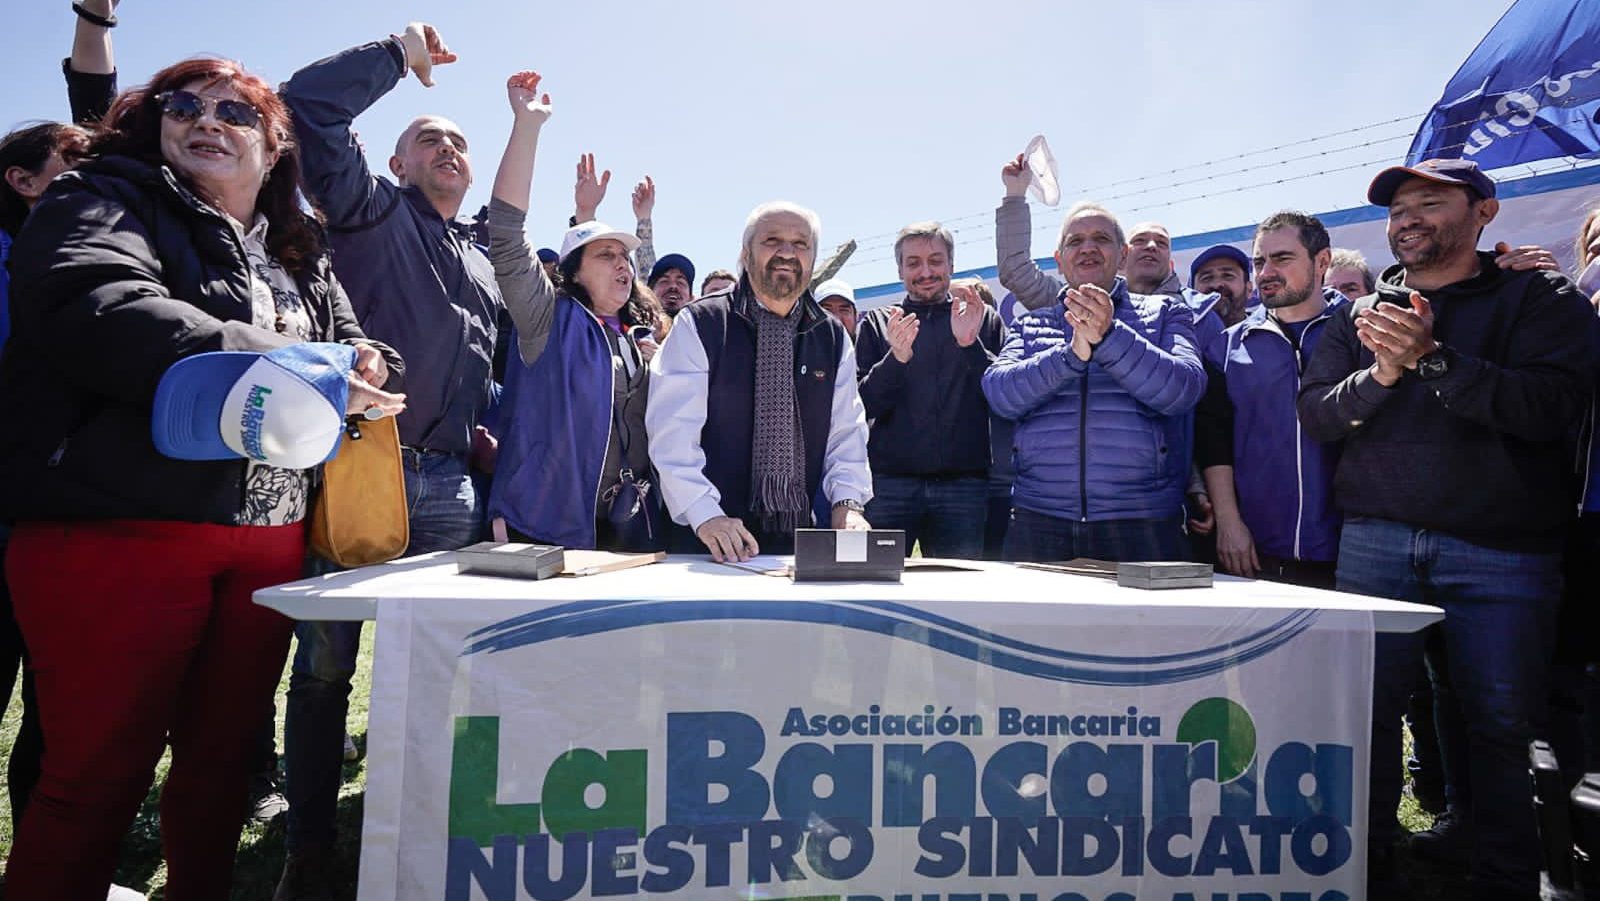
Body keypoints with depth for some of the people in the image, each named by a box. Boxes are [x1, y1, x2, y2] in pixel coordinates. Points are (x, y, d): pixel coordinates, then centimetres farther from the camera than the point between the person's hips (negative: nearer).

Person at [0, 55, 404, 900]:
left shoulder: (299, 256, 20)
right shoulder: (103, 202, 2)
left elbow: (362, 351, 18)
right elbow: (102, 312, -18)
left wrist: (363, 366, -8)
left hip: (268, 540, 6)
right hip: (117, 530, -5)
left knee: (224, 757, 15)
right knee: (97, 773, 1)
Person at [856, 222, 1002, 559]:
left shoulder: (984, 321, 13)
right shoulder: (877, 323, 13)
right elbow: (862, 406, 3)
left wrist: (971, 345, -12)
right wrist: (896, 358, -14)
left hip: (964, 483, 1)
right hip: (890, 483, 0)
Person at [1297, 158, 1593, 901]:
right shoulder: (1364, 314, 13)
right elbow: (1314, 414, 4)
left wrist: (1433, 358, -20)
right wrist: (1379, 374, -13)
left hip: (1502, 551, -2)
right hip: (1377, 539, 2)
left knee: (1496, 722, 3)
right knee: (1369, 708, 2)